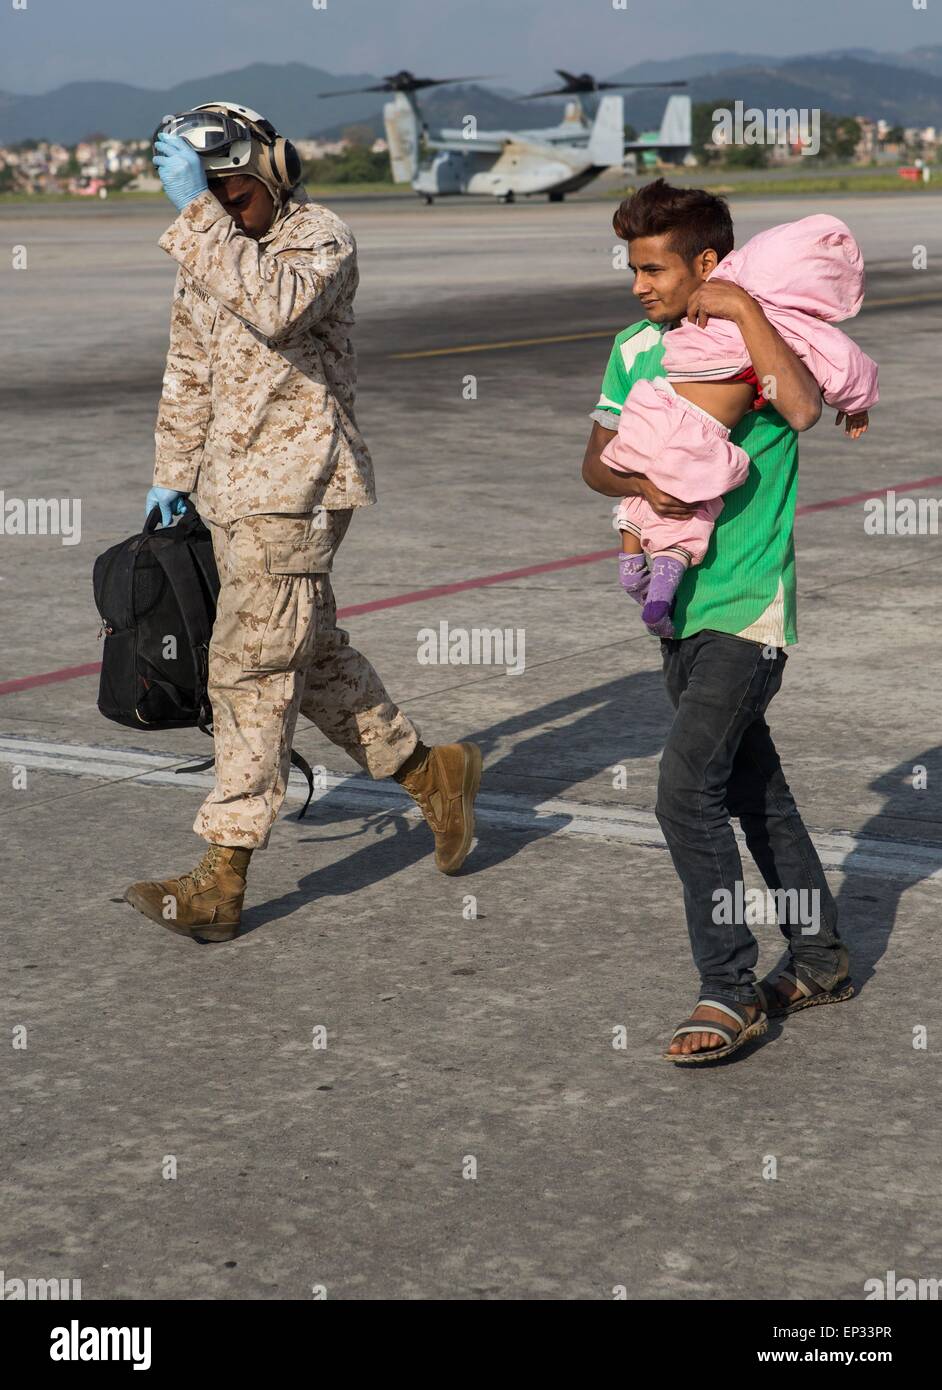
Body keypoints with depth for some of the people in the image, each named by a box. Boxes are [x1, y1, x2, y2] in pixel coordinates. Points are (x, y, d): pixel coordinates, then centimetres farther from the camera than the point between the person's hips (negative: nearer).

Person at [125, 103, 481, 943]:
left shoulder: (320, 238, -11)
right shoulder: (205, 253, 14)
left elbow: (278, 308, -33)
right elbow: (189, 373, 24)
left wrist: (198, 212, -32)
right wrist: (172, 474, 22)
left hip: (297, 487, -8)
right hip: (232, 490, 8)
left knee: (251, 670, -10)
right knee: (311, 656, 14)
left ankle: (224, 879, -8)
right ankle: (431, 774, 31)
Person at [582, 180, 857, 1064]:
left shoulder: (760, 336, -8)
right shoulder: (637, 349, 8)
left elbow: (802, 407, -28)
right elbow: (595, 460, 4)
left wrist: (745, 310, -24)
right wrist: (641, 483, -17)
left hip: (748, 603, -7)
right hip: (682, 602, 7)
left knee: (687, 789, -15)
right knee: (751, 787, 15)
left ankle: (730, 989, -5)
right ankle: (820, 959, 30)